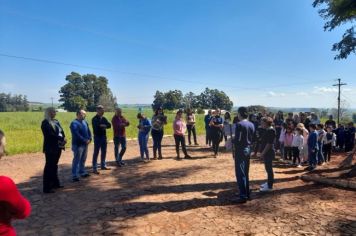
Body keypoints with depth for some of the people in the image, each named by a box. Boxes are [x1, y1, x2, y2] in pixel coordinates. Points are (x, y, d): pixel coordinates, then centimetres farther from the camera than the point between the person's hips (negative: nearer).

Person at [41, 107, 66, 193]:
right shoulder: (45, 123, -10)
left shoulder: (56, 121, 13)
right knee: (49, 167, -3)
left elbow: (61, 131, 8)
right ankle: (47, 187, 3)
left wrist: (63, 139, -10)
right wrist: (62, 139, -18)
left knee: (54, 166, 16)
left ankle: (55, 183, 27)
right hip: (50, 148, -8)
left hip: (58, 147, 8)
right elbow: (51, 134, -20)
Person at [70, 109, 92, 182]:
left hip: (85, 144, 8)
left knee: (83, 160, 17)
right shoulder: (74, 123, -13)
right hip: (78, 145, -8)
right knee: (76, 160, -4)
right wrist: (85, 140, -20)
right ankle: (74, 176, 2)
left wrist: (89, 139, -4)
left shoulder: (85, 122, 11)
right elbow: (76, 134, -22)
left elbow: (88, 131, 13)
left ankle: (82, 172, 29)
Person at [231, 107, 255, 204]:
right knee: (245, 173, 18)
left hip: (240, 151, -8)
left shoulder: (239, 124, -17)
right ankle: (246, 193, 26)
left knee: (240, 174, -2)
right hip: (248, 150, 8)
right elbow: (254, 138, 12)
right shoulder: (251, 125, 7)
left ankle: (243, 196, 2)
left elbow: (237, 139, -21)